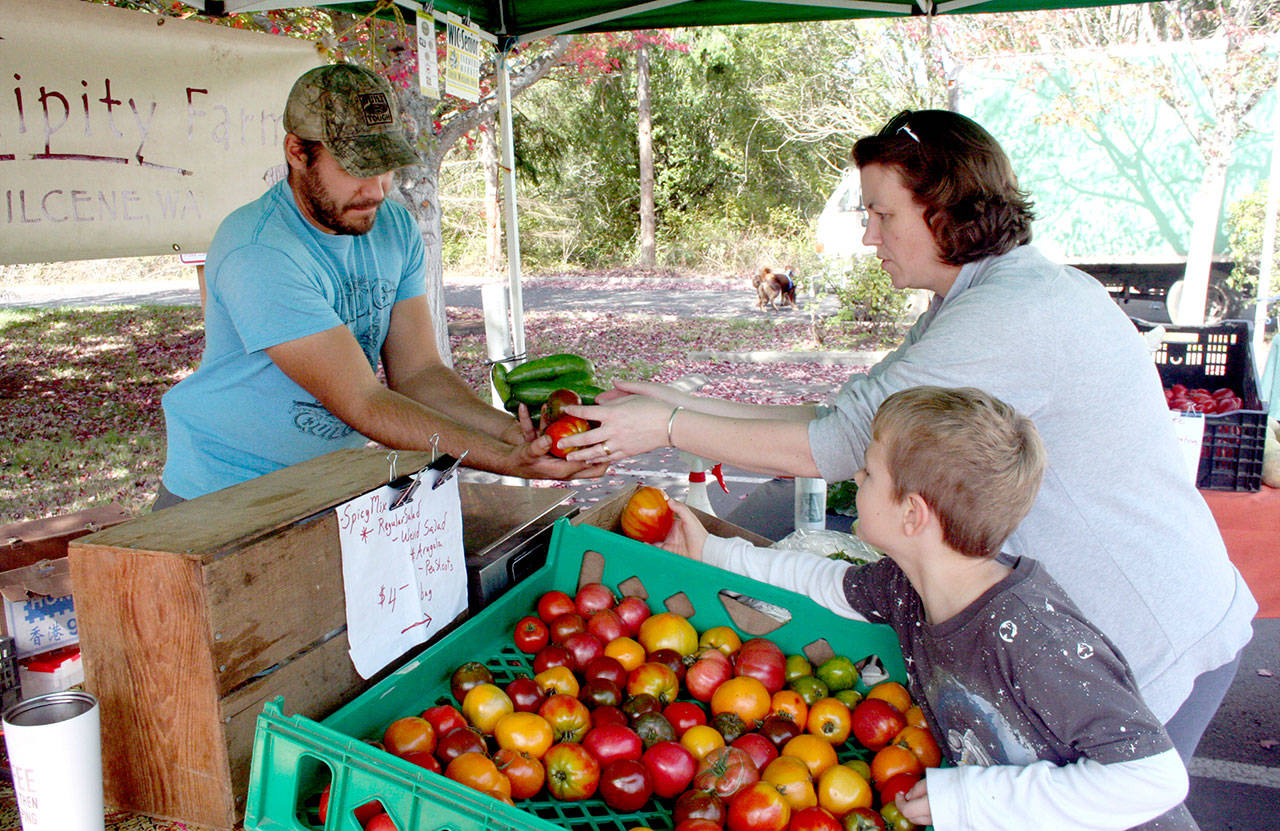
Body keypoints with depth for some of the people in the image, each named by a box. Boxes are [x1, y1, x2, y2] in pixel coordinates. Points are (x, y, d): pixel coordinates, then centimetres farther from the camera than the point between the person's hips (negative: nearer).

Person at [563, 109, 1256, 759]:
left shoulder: (1011, 314, -27)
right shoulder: (989, 298, 6)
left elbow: (838, 444, -26)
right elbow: (855, 414, 3)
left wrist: (668, 429, -17)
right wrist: (683, 405, 0)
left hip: (1157, 641, -9)